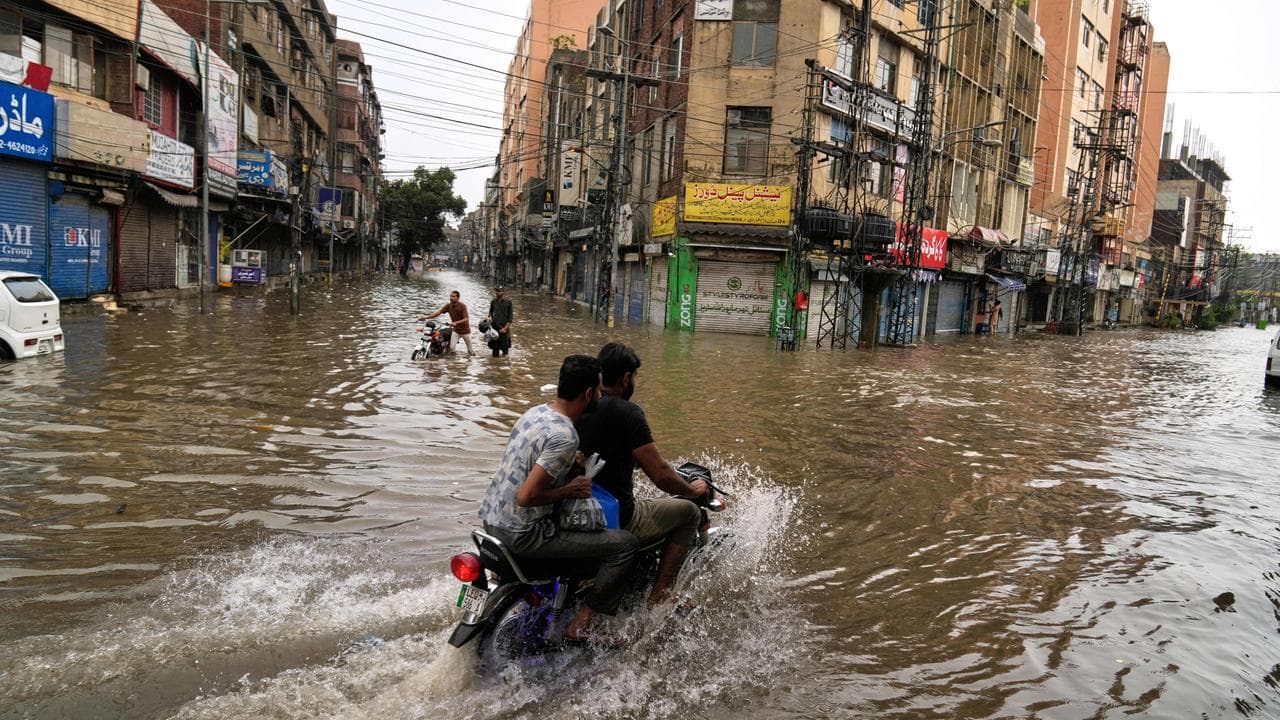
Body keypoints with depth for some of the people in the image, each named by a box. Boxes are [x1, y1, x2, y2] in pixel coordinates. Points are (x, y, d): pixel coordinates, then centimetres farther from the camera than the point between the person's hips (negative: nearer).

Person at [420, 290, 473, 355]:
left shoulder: (462, 306, -19)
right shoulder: (448, 305, -6)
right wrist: (426, 317, -27)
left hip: (465, 330, -3)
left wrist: (456, 322, -40)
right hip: (456, 330, 3)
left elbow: (466, 319, -25)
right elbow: (439, 312, -15)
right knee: (451, 347, -12)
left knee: (470, 351, 6)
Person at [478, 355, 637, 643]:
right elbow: (527, 496, -27)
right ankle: (582, 624, -3)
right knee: (624, 544, -9)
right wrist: (570, 491, -14)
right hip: (522, 533, -9)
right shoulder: (565, 436, -23)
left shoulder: (536, 411, 5)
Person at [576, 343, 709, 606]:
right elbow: (661, 476, -20)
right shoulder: (627, 412, -18)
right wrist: (694, 489, 0)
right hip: (616, 520, -8)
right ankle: (659, 598, 6)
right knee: (689, 512, 10)